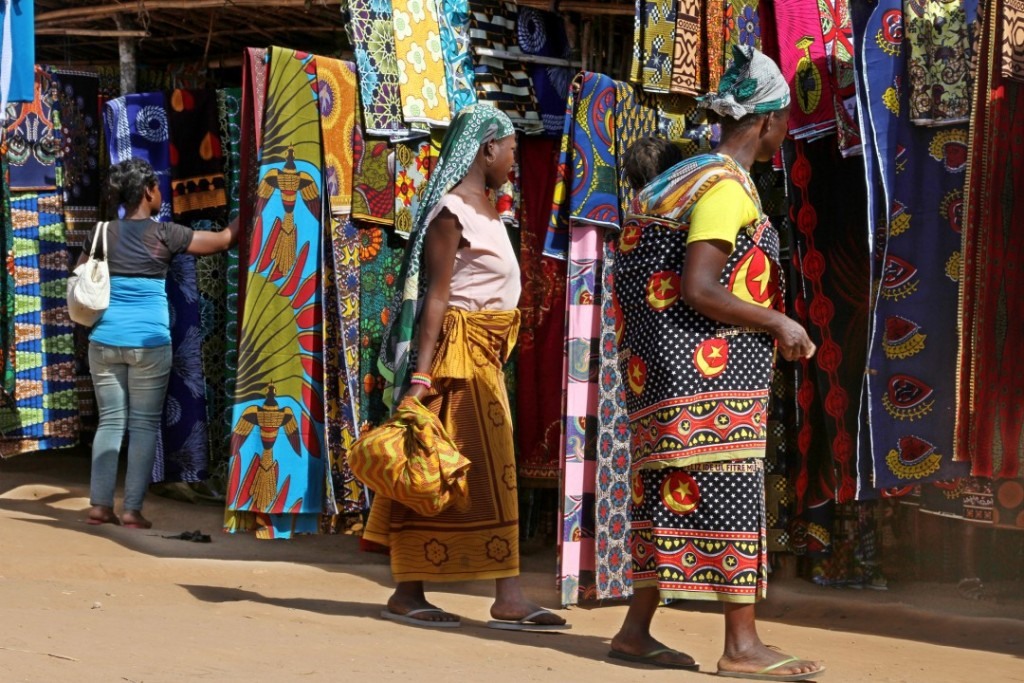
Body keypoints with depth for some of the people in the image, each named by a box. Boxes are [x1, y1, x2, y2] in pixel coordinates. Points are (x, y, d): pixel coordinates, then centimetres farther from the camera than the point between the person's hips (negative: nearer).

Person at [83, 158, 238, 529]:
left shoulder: (102, 234, 5)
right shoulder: (164, 235, -5)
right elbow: (223, 239, 3)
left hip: (105, 339, 4)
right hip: (149, 341, -4)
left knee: (110, 421, 9)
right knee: (144, 424, 3)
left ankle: (100, 505, 6)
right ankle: (133, 509, 1)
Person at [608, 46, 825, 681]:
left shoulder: (693, 176, 17)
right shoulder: (727, 187, -14)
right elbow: (699, 289, -22)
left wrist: (768, 328, 21)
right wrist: (779, 324, -13)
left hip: (666, 365, 10)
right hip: (708, 367, -10)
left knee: (671, 493, 11)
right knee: (731, 491, -7)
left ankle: (636, 631, 14)